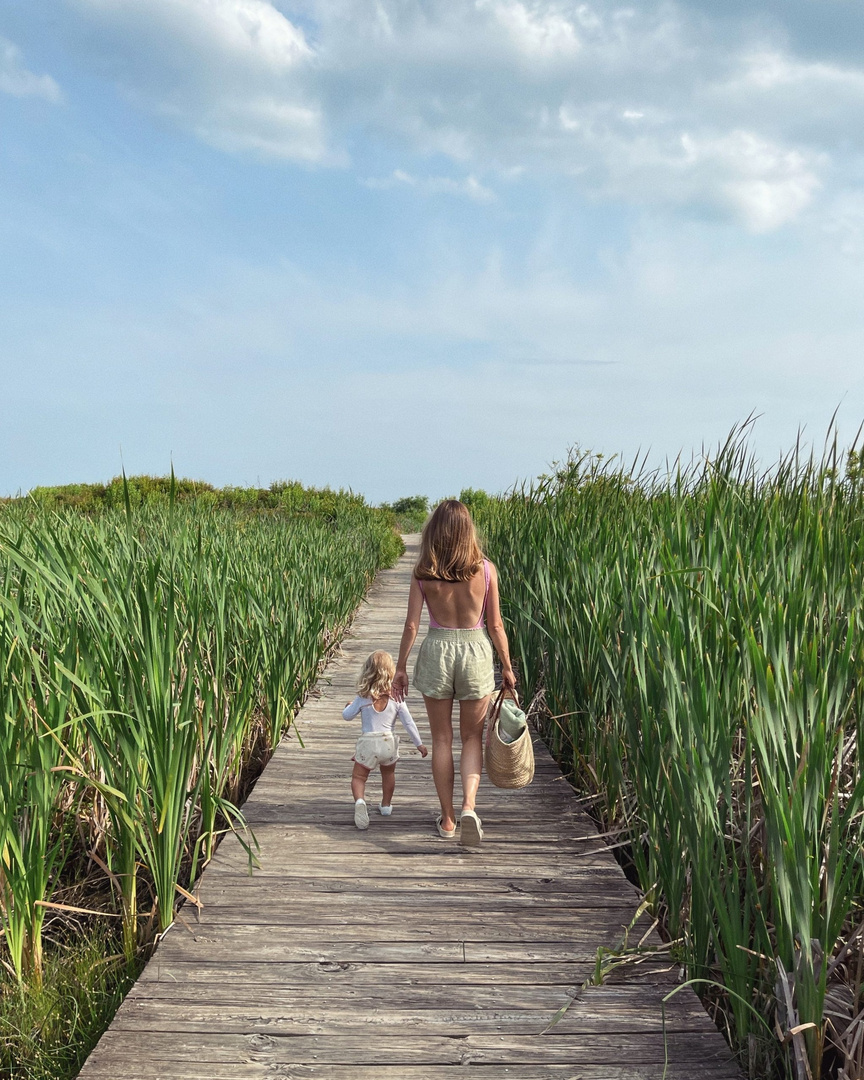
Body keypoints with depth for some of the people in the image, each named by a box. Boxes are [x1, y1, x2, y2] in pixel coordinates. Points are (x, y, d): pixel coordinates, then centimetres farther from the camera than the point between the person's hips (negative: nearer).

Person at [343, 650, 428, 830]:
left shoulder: (362, 697, -6)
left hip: (367, 742, -2)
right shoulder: (396, 698, -5)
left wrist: (348, 706, 28)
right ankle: (386, 805, 39)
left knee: (358, 776, 6)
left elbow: (347, 715, 5)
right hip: (389, 742, 2)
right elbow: (409, 723, -2)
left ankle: (359, 800, -22)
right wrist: (419, 744, 8)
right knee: (388, 774, 26)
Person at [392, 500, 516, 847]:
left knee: (441, 739, 13)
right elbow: (496, 625, -3)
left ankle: (447, 818, 20)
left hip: (436, 651, 0)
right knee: (472, 737, 14)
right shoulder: (485, 570, -7)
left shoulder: (423, 574, -7)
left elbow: (411, 625, -5)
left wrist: (401, 668, 5)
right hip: (476, 650, 0)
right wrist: (507, 666, 8)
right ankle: (468, 806, -6)